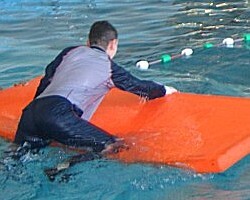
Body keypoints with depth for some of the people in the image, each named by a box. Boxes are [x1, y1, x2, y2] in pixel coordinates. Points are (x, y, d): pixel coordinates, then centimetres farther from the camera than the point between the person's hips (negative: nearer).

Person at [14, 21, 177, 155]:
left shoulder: (70, 52, 28)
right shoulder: (108, 66, 17)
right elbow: (139, 86, 30)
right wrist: (164, 90, 49)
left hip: (31, 110, 7)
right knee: (116, 147, -10)